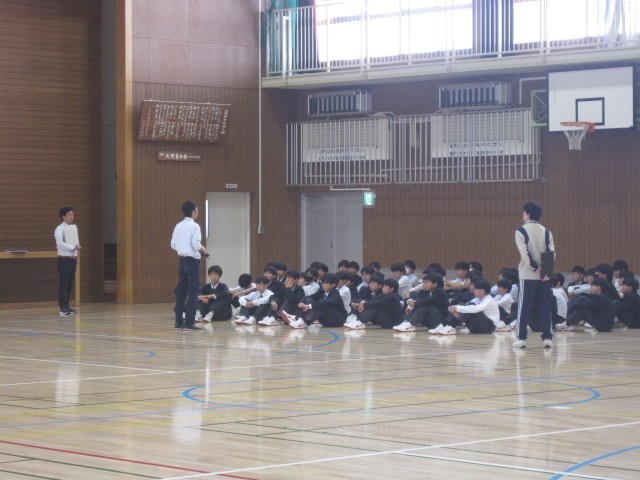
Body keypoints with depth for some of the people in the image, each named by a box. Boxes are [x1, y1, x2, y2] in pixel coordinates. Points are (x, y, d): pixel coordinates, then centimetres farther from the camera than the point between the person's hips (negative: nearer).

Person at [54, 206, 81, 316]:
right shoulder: (59, 229, -10)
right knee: (63, 285, -7)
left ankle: (66, 306, 17)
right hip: (64, 259, -7)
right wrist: (73, 248, -27)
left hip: (73, 259, 7)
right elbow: (60, 243, -22)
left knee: (70, 284, 10)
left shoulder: (73, 227, 12)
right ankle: (63, 308, -7)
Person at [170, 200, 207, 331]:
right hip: (192, 260, -7)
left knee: (181, 291, 10)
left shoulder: (178, 226, 8)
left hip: (182, 260, 7)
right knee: (193, 291, -4)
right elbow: (196, 244, -19)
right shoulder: (194, 226, -12)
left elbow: (173, 245, 8)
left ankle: (179, 321, 12)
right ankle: (189, 322, -8)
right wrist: (203, 249, -1)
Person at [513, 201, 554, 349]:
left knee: (524, 307, 1)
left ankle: (521, 338, 1)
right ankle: (547, 338, 2)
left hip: (527, 275, -3)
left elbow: (525, 253, -13)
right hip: (545, 275, 4)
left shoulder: (521, 231, -5)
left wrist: (535, 269, -12)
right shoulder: (546, 232, 9)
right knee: (545, 307, 6)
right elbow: (552, 253, -1)